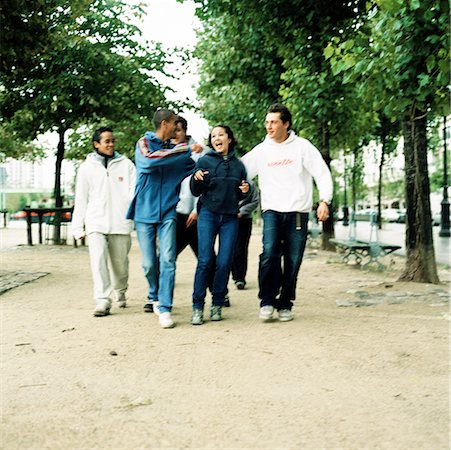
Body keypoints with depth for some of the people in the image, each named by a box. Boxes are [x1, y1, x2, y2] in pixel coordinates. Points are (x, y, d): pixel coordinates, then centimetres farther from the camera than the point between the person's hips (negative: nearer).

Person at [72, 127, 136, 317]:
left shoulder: (126, 164, 9)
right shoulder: (87, 167, 10)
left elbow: (135, 190, 2)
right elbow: (81, 199, 12)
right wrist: (78, 226, 9)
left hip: (121, 222, 0)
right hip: (96, 223, 0)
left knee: (120, 262, 7)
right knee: (98, 259, -15)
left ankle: (120, 292, 32)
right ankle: (103, 301, -14)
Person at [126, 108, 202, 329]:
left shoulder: (176, 150, 12)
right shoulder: (144, 143, 0)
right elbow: (148, 160, -22)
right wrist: (186, 150, -22)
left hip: (167, 213, 2)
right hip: (144, 213, -2)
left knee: (167, 259, -11)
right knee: (149, 263, 3)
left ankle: (164, 308, -8)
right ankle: (155, 296, 30)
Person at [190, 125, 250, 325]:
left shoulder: (238, 165, 12)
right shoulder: (204, 161, 5)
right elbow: (195, 192, 4)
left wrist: (245, 191, -3)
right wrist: (196, 179, -16)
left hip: (230, 218, 2)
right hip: (208, 215, -2)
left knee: (224, 262, -2)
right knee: (205, 261, -9)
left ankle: (217, 305, 9)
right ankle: (197, 307, -4)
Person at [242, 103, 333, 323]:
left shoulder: (302, 146, 2)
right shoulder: (260, 151, 8)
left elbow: (322, 173, -1)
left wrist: (324, 200, -12)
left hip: (298, 213, 0)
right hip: (272, 212, 1)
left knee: (293, 262, 3)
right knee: (269, 253, -20)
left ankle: (285, 305, 17)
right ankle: (267, 301, -9)